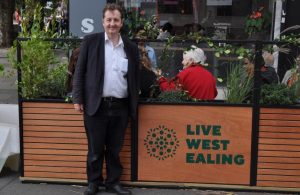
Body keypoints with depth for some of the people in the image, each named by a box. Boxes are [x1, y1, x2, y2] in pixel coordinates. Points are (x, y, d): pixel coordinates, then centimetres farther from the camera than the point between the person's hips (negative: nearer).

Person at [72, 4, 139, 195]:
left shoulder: (131, 47, 8)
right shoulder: (90, 41, 1)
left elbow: (135, 77, 12)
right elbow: (80, 71, 1)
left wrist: (134, 105, 8)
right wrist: (78, 98, -5)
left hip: (121, 107, 2)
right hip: (96, 105, -2)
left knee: (115, 149, 11)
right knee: (95, 148, 8)